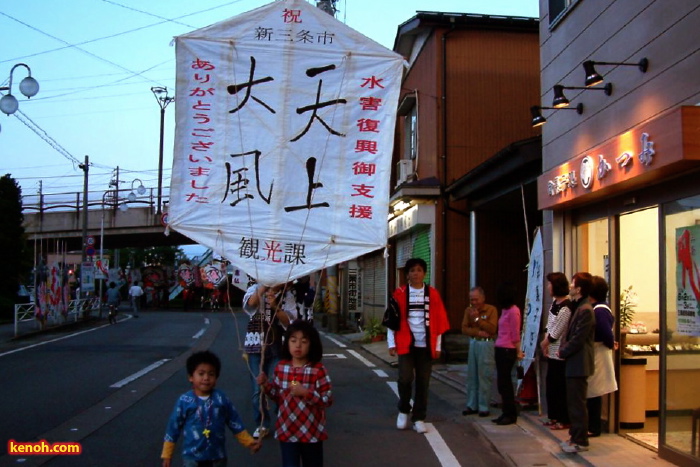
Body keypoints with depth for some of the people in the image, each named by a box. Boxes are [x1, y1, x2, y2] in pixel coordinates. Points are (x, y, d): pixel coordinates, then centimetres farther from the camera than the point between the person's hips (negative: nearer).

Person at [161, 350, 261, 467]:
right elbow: (173, 428, -3)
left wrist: (249, 442, 2)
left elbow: (235, 423, 4)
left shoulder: (221, 399, -5)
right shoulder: (184, 401, -11)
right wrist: (167, 455, 1)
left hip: (217, 456, 2)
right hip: (192, 457, -2)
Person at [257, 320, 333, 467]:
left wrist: (305, 392, -26)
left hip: (311, 431, -2)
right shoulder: (281, 367, -1)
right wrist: (266, 384, -6)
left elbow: (328, 399, -14)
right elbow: (278, 396, 10)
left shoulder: (318, 369, -14)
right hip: (287, 430, 2)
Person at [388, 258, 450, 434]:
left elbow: (439, 322, 6)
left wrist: (437, 346, 4)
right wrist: (392, 344, -3)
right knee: (405, 379, -11)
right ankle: (403, 410, 15)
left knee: (423, 383, 5)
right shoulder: (399, 293, 1)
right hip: (406, 345, -1)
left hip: (426, 346, 2)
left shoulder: (433, 294, 4)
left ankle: (419, 419, 17)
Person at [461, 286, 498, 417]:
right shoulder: (468, 310, 8)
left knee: (484, 377, -4)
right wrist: (478, 332, -13)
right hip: (473, 343, 5)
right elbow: (464, 328, 2)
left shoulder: (491, 310, -6)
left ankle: (483, 407, 3)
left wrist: (477, 318, -18)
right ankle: (472, 405, 16)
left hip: (486, 344, -5)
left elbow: (492, 329, -14)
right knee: (472, 376, 8)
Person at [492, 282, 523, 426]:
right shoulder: (505, 310, 13)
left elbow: (515, 334, -9)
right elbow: (502, 332, 12)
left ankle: (510, 415, 6)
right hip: (500, 349, 8)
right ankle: (507, 413, 20)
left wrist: (518, 351, -5)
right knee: (502, 383, 12)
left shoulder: (513, 311, -12)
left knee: (504, 383, -3)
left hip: (507, 350, -8)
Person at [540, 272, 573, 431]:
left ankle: (564, 420, 9)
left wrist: (545, 342, -3)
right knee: (551, 384, 16)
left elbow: (556, 331, -18)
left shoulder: (565, 307, -20)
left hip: (560, 353, -9)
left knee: (560, 387, -1)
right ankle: (554, 417, 27)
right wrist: (545, 342, 1)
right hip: (552, 352, 9)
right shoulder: (554, 302, 9)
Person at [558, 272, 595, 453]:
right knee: (572, 402, 16)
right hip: (573, 363, 10)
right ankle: (575, 436, 24)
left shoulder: (585, 310, -18)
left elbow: (578, 339, -20)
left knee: (577, 403, -3)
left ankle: (580, 441, 5)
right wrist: (563, 348, 4)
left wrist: (562, 352, -9)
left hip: (578, 364, -10)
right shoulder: (577, 307, 13)